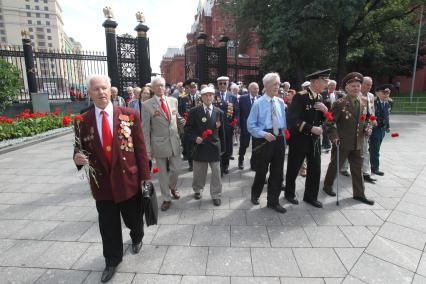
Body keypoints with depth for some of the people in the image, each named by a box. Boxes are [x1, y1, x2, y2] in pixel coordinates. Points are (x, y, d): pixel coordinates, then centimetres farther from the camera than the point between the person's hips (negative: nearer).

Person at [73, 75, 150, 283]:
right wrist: (78, 158, -18)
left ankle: (137, 238, 54)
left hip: (128, 179, -1)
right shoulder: (83, 121, -3)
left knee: (133, 219, 19)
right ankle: (112, 260, 40)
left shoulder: (129, 115, -7)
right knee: (108, 226, 15)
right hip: (101, 182, 1)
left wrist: (145, 176, -6)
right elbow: (81, 150, 7)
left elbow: (140, 148, -6)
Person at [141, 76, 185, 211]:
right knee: (162, 173, 9)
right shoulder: (147, 105, -6)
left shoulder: (173, 100, 6)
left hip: (174, 142, 3)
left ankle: (173, 187, 42)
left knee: (176, 169, 10)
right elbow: (145, 129, -7)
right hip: (159, 144, -3)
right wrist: (147, 149, -9)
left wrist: (182, 122, 0)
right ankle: (166, 199, 27)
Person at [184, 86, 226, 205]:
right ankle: (197, 190, 38)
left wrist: (222, 147, 10)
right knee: (199, 172, 14)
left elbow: (221, 131, 9)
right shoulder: (194, 111, -2)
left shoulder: (219, 112, 4)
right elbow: (187, 128, 1)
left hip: (214, 147, 1)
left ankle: (216, 195, 21)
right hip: (200, 146, -1)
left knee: (216, 172, 5)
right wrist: (195, 138, -16)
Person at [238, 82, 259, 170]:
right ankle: (241, 161, 35)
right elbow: (240, 112, -4)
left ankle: (254, 164, 23)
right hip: (246, 125, -1)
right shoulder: (243, 98, -4)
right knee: (243, 145, 11)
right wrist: (239, 125, -7)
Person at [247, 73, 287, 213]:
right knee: (262, 170, 8)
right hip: (264, 140, -5)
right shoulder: (258, 103, -8)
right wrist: (264, 134, -19)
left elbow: (284, 122, 15)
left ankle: (273, 201, 24)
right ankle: (255, 194, 35)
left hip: (279, 139, 5)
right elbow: (250, 125, -8)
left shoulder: (281, 103, 8)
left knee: (277, 171, 9)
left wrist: (283, 133, 2)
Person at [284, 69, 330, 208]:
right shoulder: (300, 96, -15)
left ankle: (310, 196, 28)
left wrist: (325, 110, -8)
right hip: (299, 140, -6)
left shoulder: (320, 98, 8)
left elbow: (323, 119, 13)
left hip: (315, 140, 7)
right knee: (293, 169, 9)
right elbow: (292, 119, -22)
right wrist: (311, 128, -24)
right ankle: (289, 193, 29)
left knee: (315, 170, 10)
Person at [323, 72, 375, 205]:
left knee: (358, 169, 12)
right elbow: (330, 122, -13)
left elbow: (363, 121, 20)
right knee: (335, 166, 10)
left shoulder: (363, 104, 8)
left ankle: (359, 194, 24)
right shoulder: (339, 103, -12)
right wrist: (334, 137, -22)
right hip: (342, 143, -6)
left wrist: (367, 128, -1)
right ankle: (327, 185, 31)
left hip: (358, 144, 6)